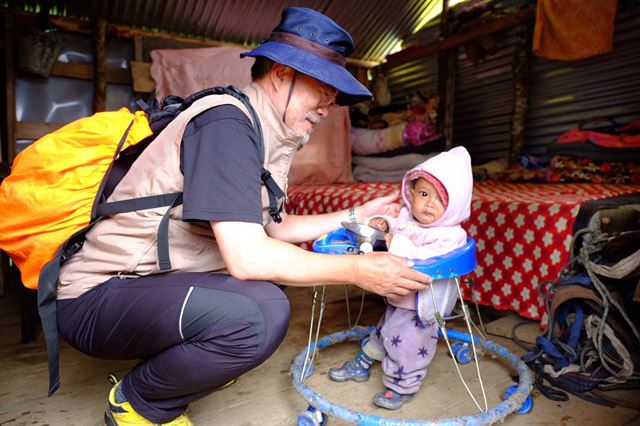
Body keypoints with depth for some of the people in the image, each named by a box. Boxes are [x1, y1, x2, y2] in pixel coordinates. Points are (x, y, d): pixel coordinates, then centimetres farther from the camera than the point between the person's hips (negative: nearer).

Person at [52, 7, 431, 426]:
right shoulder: (226, 120, -21)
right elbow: (246, 257, -29)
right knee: (259, 315, -32)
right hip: (99, 294, -9)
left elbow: (273, 229, 13)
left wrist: (357, 215, 9)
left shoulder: (267, 137, 7)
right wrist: (357, 270, -20)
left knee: (273, 280, 17)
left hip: (160, 280, 9)